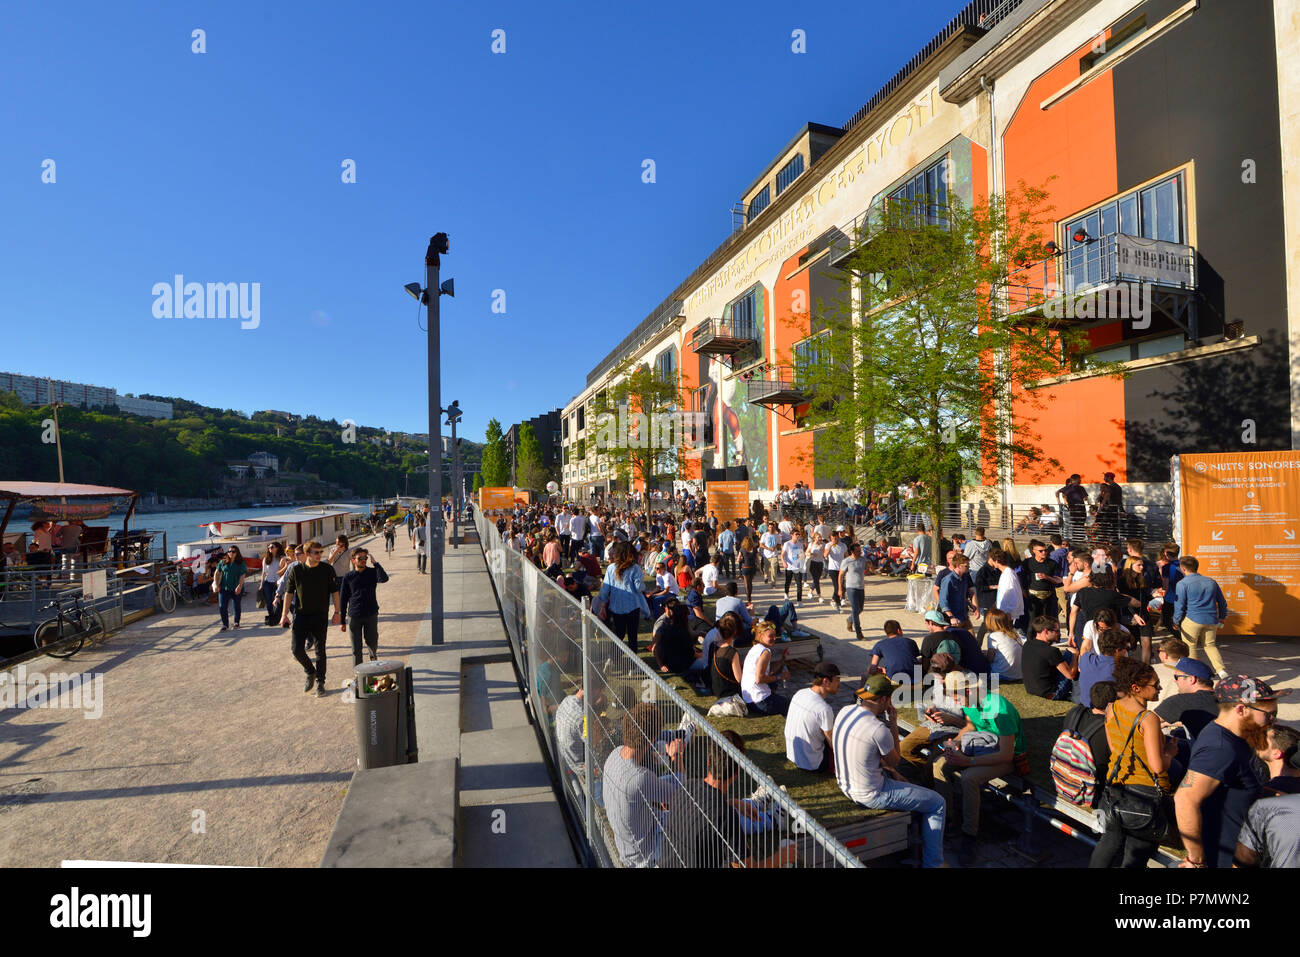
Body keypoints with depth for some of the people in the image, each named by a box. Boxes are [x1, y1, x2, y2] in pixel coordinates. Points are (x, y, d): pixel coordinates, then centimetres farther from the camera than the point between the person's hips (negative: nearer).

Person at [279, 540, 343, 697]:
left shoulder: (327, 569, -5)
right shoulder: (296, 570, -3)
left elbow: (334, 591, 0)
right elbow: (289, 592, 5)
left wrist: (337, 612, -3)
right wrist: (284, 614, 2)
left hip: (320, 615, -1)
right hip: (301, 614, 1)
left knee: (320, 650, 4)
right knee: (296, 649, -2)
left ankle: (320, 682, 17)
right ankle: (310, 672, 26)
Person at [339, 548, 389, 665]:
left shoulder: (372, 573, 1)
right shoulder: (348, 577, 1)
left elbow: (384, 578, -22)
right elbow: (342, 599, 5)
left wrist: (375, 563, -20)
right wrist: (342, 621, 4)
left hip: (371, 615, 0)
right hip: (354, 616, 0)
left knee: (372, 643, 7)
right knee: (356, 649, 4)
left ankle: (374, 660, 37)